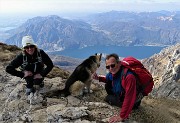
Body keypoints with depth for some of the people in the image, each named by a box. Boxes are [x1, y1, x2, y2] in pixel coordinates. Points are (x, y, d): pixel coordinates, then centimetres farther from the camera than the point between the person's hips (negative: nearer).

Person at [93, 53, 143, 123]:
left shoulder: (129, 76, -41)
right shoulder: (113, 72, -14)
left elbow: (129, 99, -41)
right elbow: (108, 79, 13)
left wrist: (122, 116, -39)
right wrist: (98, 78, -6)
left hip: (133, 101, -7)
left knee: (108, 99, -6)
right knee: (107, 86, 3)